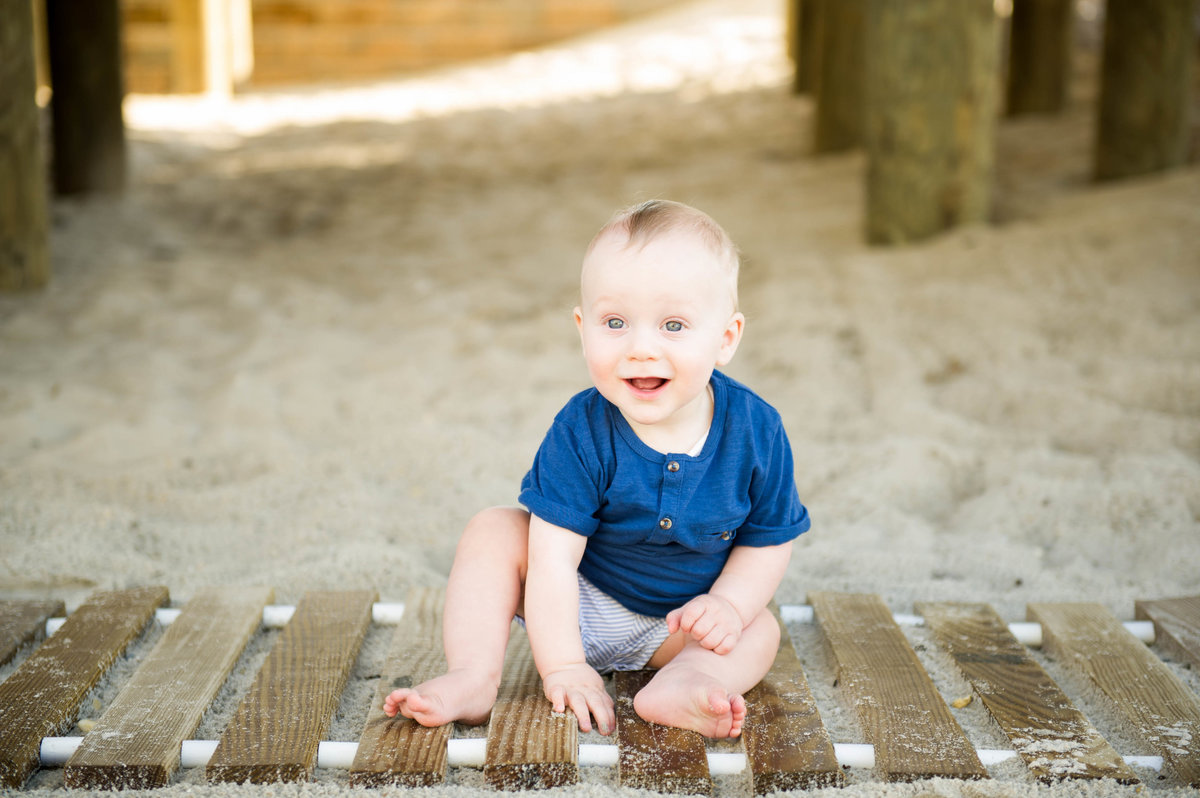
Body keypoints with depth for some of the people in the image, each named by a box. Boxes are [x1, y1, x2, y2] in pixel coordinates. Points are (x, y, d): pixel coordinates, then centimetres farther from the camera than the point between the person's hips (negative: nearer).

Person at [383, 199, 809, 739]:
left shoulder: (755, 431, -20)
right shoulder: (583, 432, -27)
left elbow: (769, 537, -5)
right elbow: (554, 553, -29)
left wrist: (729, 603, -21)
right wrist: (563, 668, -33)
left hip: (674, 624, 2)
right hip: (577, 601, -1)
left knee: (760, 632, -18)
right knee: (494, 530, -19)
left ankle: (678, 685, -42)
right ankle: (472, 678, -27)